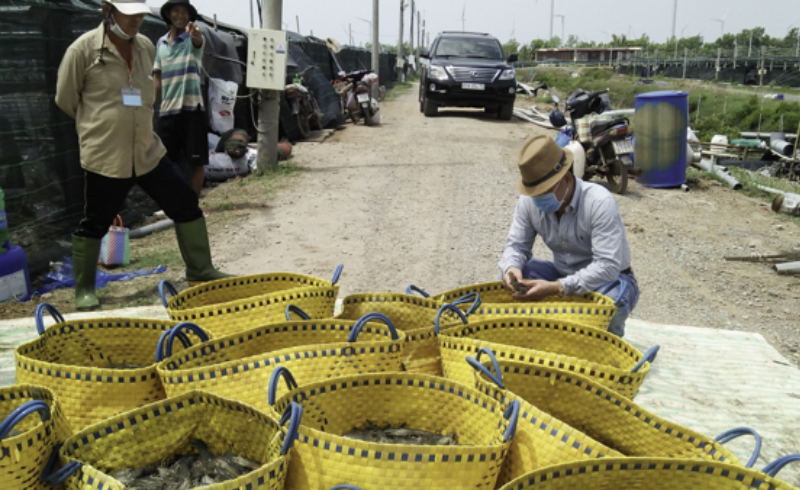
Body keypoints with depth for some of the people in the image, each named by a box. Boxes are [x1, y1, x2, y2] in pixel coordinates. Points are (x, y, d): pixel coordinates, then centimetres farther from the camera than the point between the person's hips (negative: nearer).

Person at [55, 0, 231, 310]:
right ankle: (84, 290, 23)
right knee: (95, 224, 5)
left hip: (148, 152, 5)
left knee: (186, 206, 7)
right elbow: (65, 99, 1)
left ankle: (200, 272, 22)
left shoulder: (146, 47, 6)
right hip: (104, 156, -5)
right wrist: (97, 125, 12)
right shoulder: (84, 49, -11)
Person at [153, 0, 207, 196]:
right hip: (166, 110, 5)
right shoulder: (161, 42, 12)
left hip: (191, 108, -5)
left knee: (196, 161, -2)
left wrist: (194, 34, -51)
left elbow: (198, 41, -28)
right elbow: (157, 76, 15)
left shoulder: (193, 39, -2)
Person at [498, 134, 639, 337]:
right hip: (563, 275, 4)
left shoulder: (600, 202, -28)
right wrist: (511, 267, -30)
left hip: (610, 277, -4)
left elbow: (608, 266, -34)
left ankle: (611, 336, -1)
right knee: (510, 278, -18)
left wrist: (556, 288, -44)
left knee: (613, 298, -37)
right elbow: (517, 244, -4)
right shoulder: (528, 202, -13)